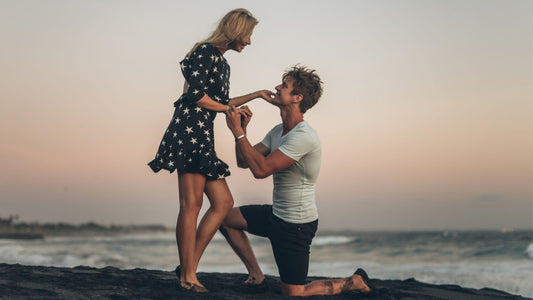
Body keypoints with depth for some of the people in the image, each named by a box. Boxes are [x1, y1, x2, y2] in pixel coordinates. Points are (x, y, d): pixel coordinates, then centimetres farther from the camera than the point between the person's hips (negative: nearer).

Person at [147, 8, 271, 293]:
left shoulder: (221, 62, 25)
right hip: (189, 129, -10)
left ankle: (188, 266, 3)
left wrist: (256, 94, 34)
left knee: (223, 202, 4)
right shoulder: (205, 52, -4)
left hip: (202, 136, 10)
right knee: (192, 204, -12)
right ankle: (188, 277, -10)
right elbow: (195, 95, -15)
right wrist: (228, 109, -1)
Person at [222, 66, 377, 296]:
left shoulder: (303, 137, -25)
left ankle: (355, 283, 14)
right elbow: (244, 162, 5)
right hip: (276, 215, 9)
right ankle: (256, 275, 22)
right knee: (226, 218, 14)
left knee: (292, 293, -4)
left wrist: (238, 132, -24)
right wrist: (242, 129, -10)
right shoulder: (277, 131, 6)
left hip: (296, 224, -9)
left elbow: (261, 169, -30)